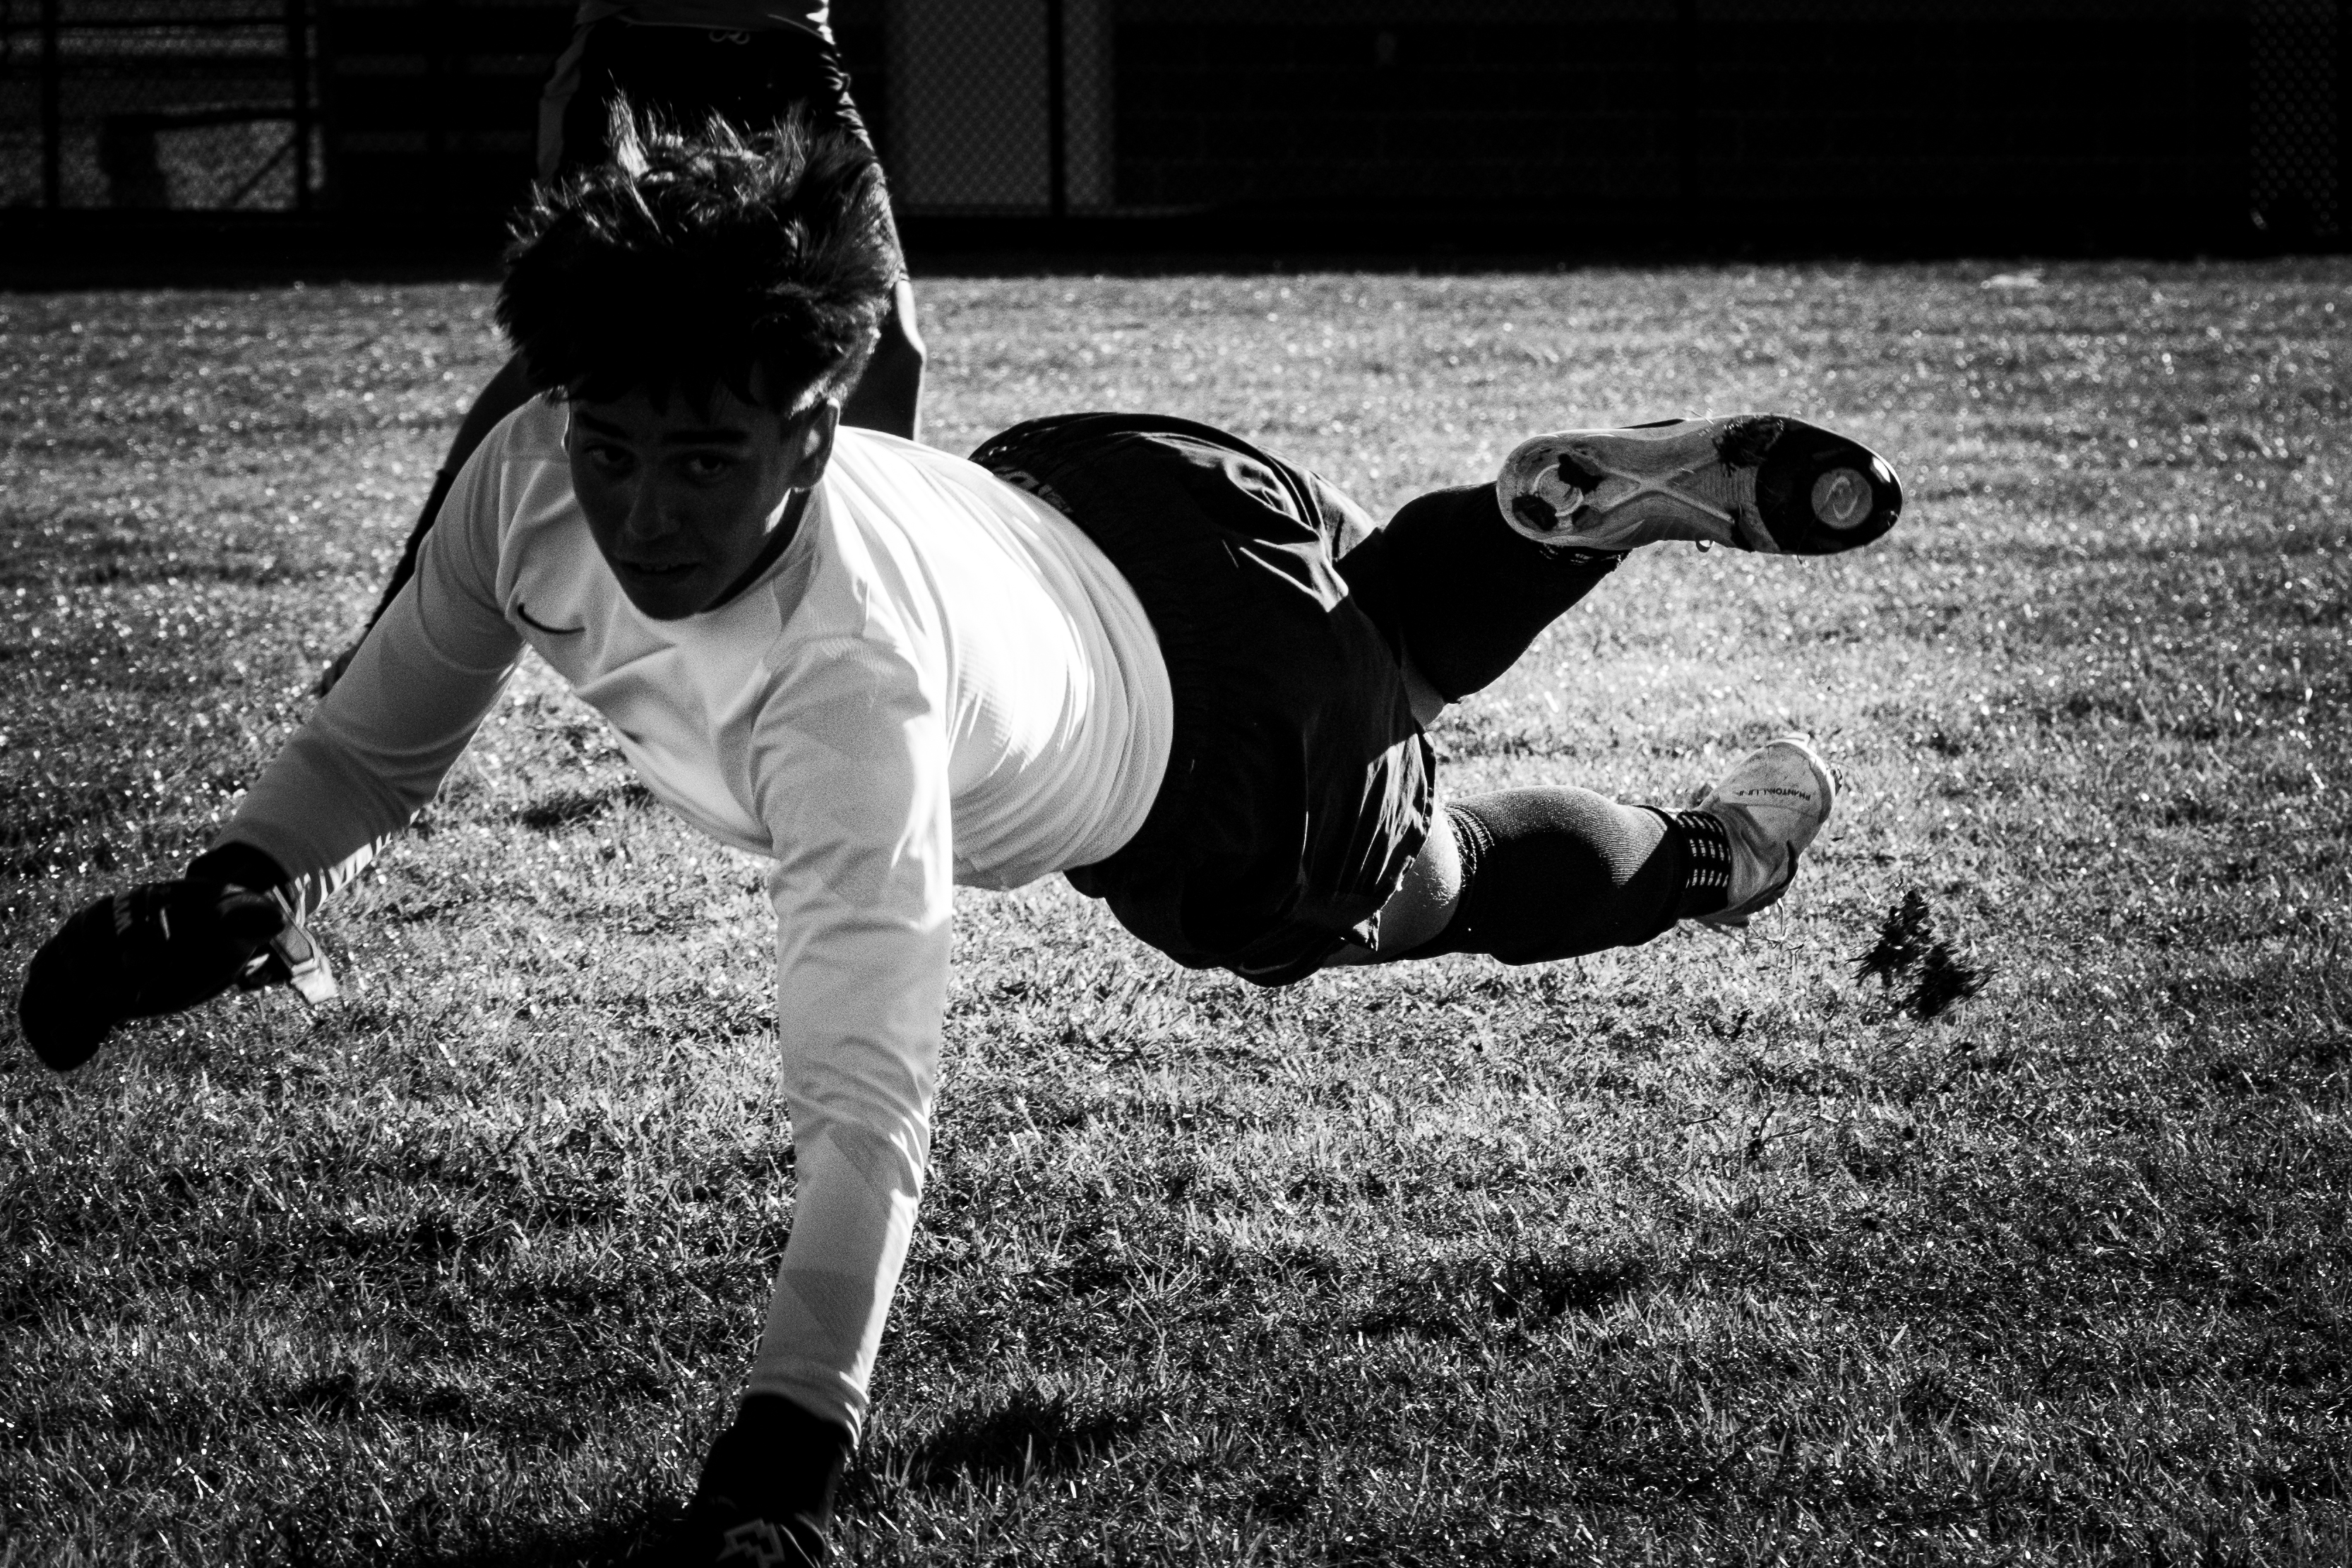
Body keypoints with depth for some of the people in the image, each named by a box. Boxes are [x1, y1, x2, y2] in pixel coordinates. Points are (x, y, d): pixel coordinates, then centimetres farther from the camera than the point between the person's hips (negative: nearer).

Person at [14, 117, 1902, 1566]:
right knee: (1419, 610, 34)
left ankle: (1721, 845, 55)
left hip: (1228, 760, -5)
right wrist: (235, 891, -31)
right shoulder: (534, 483, -32)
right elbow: (385, 736, -14)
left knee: (1441, 882, 26)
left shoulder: (852, 688, -49)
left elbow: (867, 1096, -54)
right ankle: (1690, 479, 59)